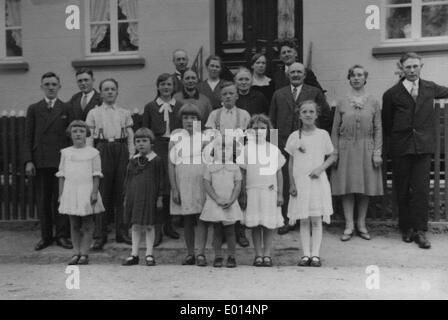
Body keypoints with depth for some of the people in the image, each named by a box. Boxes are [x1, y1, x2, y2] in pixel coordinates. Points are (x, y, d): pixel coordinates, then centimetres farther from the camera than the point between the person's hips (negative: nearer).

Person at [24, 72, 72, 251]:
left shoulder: (66, 109, 7)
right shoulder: (33, 109, 11)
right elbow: (28, 137, 7)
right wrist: (28, 161, -3)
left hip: (61, 160, -1)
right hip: (40, 161, 2)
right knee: (43, 201, 6)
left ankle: (62, 236, 10)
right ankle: (45, 236, 16)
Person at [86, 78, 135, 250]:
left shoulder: (125, 113, 14)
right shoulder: (93, 113, 10)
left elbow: (131, 137, 11)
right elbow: (89, 138, 6)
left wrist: (131, 157, 2)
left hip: (121, 150, 2)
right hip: (103, 150, -1)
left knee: (121, 192, 3)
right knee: (102, 192, -4)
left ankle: (122, 232, 13)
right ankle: (100, 235, 2)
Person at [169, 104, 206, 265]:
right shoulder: (176, 138, 5)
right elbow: (171, 164, 3)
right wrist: (174, 189, -4)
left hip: (202, 184, 0)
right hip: (183, 185, 0)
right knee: (187, 221, 5)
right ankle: (190, 254, 15)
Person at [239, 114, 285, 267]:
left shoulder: (274, 149, 7)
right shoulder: (246, 149, 3)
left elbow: (279, 173, 10)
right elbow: (243, 174, 4)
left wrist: (280, 193, 6)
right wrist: (243, 195, 0)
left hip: (270, 191, 1)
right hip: (252, 190, -1)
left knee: (269, 225, 3)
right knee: (255, 225, 3)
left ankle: (267, 254, 13)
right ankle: (258, 255, 13)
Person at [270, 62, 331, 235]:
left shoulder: (315, 93, 6)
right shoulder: (278, 94, 13)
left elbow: (326, 116, 8)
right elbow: (272, 120, 13)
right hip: (285, 144, 2)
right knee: (286, 183, 4)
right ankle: (286, 219, 12)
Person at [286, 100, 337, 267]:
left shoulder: (323, 134, 1)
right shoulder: (294, 136, 2)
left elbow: (332, 156, 8)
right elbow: (291, 162, 6)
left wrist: (321, 168, -9)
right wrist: (292, 184, 2)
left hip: (318, 181, -1)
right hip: (300, 182, 1)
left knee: (316, 220, 1)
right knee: (304, 221, 4)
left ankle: (315, 254, 7)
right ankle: (306, 254, 9)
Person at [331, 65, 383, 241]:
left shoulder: (373, 102, 5)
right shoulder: (342, 102, 4)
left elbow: (378, 129, 4)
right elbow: (335, 129, 5)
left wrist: (377, 152, -3)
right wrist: (334, 152, -1)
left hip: (366, 149, 0)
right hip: (346, 149, 0)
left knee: (365, 187, 5)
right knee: (347, 187, 1)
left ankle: (361, 224, 17)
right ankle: (349, 226, 9)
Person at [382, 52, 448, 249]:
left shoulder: (430, 88, 9)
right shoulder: (392, 94, 2)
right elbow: (386, 122, 11)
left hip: (423, 145, 1)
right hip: (401, 147, -1)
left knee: (421, 189, -5)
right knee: (402, 190, 5)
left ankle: (420, 231, 2)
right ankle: (406, 228, 18)